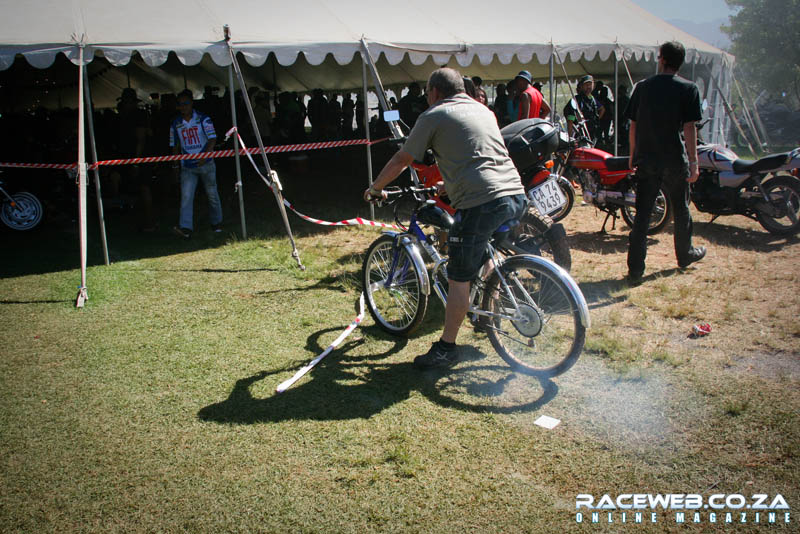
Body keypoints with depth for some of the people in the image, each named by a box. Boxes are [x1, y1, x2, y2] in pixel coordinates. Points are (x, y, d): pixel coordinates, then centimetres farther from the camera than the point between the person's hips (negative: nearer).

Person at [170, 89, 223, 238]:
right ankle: (186, 228, -18)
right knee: (186, 196, -11)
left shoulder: (203, 119, -4)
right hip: (187, 167, 2)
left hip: (206, 164, -2)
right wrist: (175, 164, 9)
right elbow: (175, 146, 14)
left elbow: (212, 139, -12)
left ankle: (216, 223, 27)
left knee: (212, 194, 9)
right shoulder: (176, 124, 6)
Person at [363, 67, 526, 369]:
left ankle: (446, 349, 8)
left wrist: (375, 188, 25)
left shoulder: (434, 116, 4)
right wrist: (449, 183, 52)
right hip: (516, 195, 8)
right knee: (485, 256, 31)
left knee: (459, 279, 1)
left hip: (480, 202, -8)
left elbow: (400, 161, 10)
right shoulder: (483, 110, 25)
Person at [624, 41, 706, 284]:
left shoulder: (643, 87, 4)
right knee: (680, 209, 17)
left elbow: (633, 126, 6)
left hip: (646, 160, 2)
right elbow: (689, 127, -10)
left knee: (642, 214, 2)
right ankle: (685, 254, 35)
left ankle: (635, 269, -2)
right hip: (675, 160, -1)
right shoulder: (688, 89, -4)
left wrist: (633, 155, 16)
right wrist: (693, 161, -8)